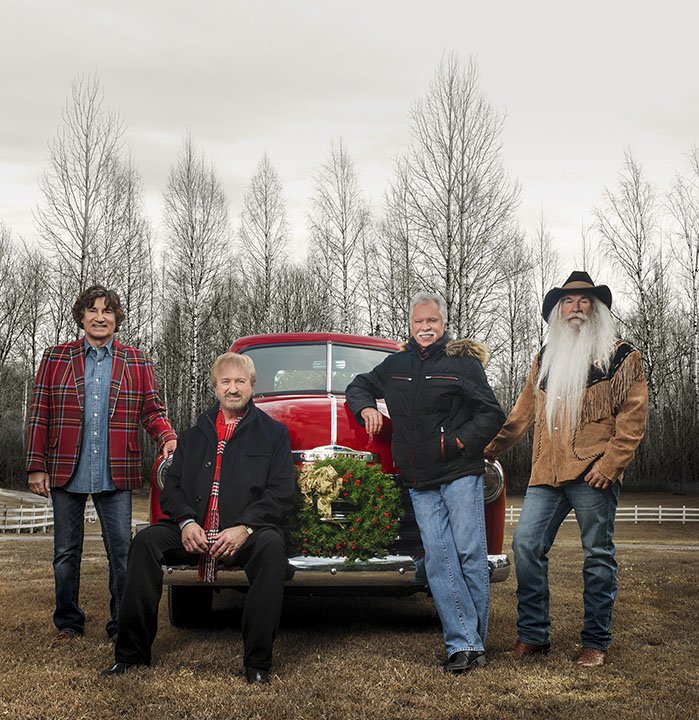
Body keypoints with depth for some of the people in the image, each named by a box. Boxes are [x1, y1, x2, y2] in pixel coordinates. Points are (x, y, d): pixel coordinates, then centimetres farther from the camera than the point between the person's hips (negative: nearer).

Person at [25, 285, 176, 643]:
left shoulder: (136, 361, 8)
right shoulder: (56, 358, 6)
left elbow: (151, 409, 6)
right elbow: (39, 415, 3)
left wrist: (168, 438, -15)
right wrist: (37, 466, -3)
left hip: (115, 475, 0)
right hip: (65, 473, 1)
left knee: (122, 552, 0)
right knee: (66, 552, 11)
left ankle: (122, 626, 10)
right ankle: (68, 623, 24)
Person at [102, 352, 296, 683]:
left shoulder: (273, 432, 10)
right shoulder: (194, 435, 22)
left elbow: (282, 491, -1)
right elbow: (172, 486, 14)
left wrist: (244, 528, -15)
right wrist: (186, 522, -8)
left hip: (246, 532, -3)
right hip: (195, 532, 3)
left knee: (271, 546, -35)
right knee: (145, 541, -22)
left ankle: (258, 662, -26)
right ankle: (132, 652, -11)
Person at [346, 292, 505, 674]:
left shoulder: (463, 362, 2)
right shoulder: (395, 365, 15)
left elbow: (492, 413, 0)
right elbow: (359, 386, 29)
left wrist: (461, 442, -10)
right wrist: (366, 407, 8)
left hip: (460, 474, -4)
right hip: (420, 482, 4)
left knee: (470, 554, -5)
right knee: (438, 560, -4)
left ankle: (473, 642, 3)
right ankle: (463, 644, -4)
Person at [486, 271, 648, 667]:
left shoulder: (621, 355, 4)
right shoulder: (546, 358, 19)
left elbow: (634, 415, -3)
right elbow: (525, 412, 23)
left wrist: (611, 462, -12)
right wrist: (491, 447, 19)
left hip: (594, 473, -4)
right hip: (547, 472, 5)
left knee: (598, 554, 3)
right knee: (526, 543, -4)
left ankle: (597, 642, 14)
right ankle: (533, 634, 7)